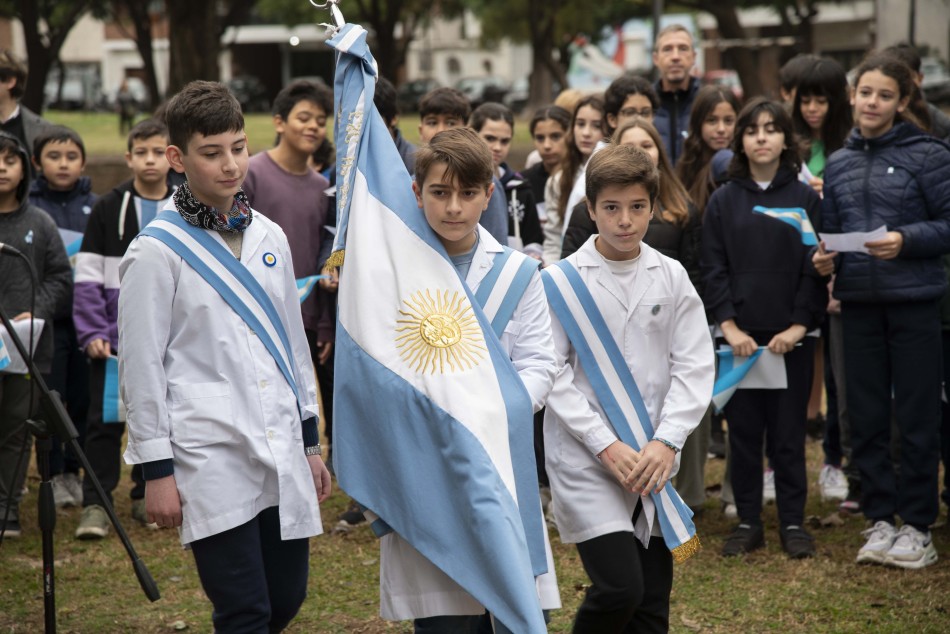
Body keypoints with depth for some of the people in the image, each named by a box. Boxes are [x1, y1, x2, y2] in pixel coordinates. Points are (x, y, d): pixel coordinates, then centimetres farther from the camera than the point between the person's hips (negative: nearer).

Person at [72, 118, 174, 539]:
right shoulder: (108, 210, 1)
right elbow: (88, 278, -1)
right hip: (115, 340, -2)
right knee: (105, 421, -3)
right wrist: (92, 333, -11)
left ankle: (147, 496, 21)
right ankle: (95, 504, 2)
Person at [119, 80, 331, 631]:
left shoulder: (269, 236, 11)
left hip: (283, 454, 6)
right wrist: (156, 470, -7)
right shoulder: (158, 250, -6)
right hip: (211, 461, -6)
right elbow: (141, 365, -6)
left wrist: (311, 442, 18)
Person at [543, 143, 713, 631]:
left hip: (653, 463, 4)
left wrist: (665, 443, -10)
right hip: (587, 462, -4)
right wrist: (606, 446, -14)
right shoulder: (560, 282, -5)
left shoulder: (671, 277, 5)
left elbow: (694, 367, 2)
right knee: (619, 588, -15)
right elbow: (553, 374, -8)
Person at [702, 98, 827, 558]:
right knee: (743, 431, 5)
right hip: (740, 336, 1)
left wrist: (799, 326, -9)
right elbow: (713, 269, 3)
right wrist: (729, 326, -8)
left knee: (788, 433, 3)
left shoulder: (805, 199, 4)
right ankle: (748, 522, 12)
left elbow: (816, 267, 0)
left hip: (792, 336, -1)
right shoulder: (723, 201, 6)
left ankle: (793, 522, 12)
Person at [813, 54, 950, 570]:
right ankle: (880, 519, 20)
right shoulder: (838, 164, 11)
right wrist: (824, 258, -4)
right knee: (866, 418, 9)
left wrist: (905, 240, -19)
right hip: (858, 304, 5)